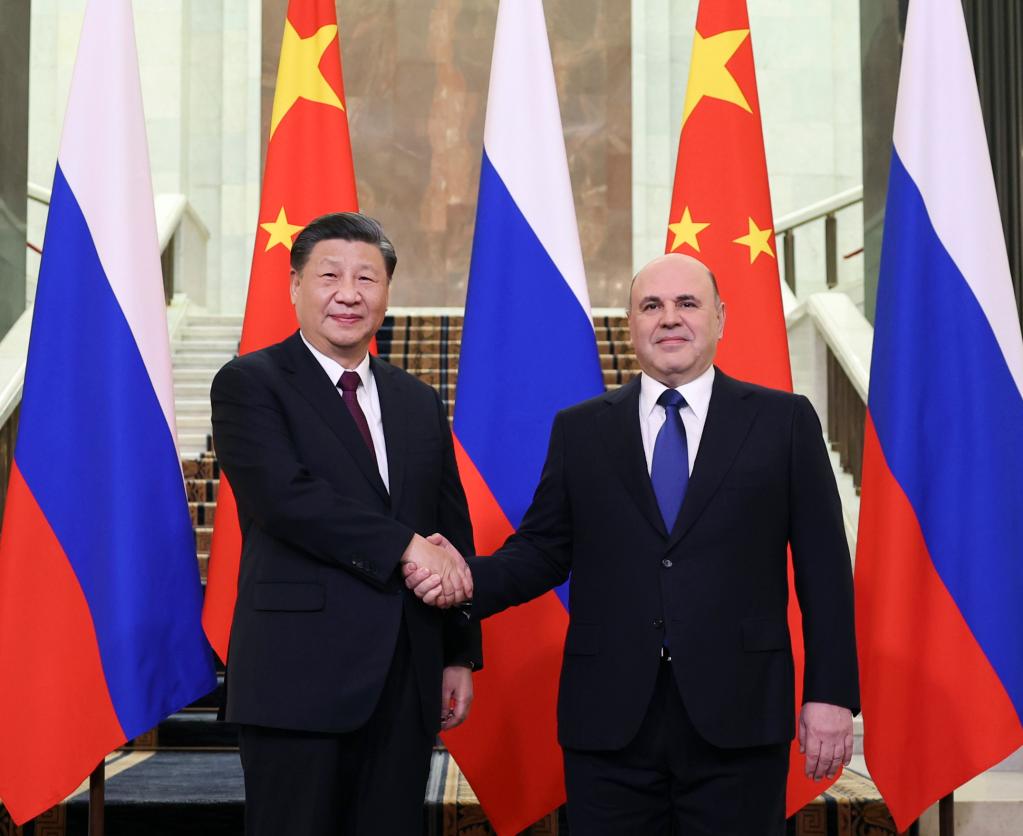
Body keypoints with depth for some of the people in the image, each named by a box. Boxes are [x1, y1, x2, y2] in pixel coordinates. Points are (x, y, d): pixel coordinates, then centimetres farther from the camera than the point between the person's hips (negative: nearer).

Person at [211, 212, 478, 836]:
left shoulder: (420, 403, 15)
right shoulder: (250, 384, -2)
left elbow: (454, 532, 16)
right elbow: (286, 496, -17)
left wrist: (461, 655, 12)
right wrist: (405, 545, -16)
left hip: (406, 680, 5)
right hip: (299, 676, -5)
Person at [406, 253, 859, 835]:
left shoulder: (783, 421, 4)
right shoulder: (580, 430, 9)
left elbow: (823, 565, 2)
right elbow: (544, 551, 9)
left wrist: (831, 693, -2)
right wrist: (471, 579, -11)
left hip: (739, 714, -1)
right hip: (609, 718, 1)